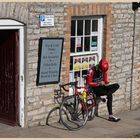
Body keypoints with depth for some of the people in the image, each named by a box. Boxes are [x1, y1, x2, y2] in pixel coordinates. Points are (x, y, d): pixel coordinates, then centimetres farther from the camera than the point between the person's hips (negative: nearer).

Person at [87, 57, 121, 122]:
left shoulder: (104, 70, 3)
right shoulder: (92, 71, -15)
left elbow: (105, 80, 12)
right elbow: (89, 83, -14)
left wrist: (106, 82, -13)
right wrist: (99, 83, -26)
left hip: (101, 87, 7)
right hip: (95, 88, -7)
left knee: (116, 85, -15)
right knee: (110, 96, -30)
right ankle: (111, 116, -26)